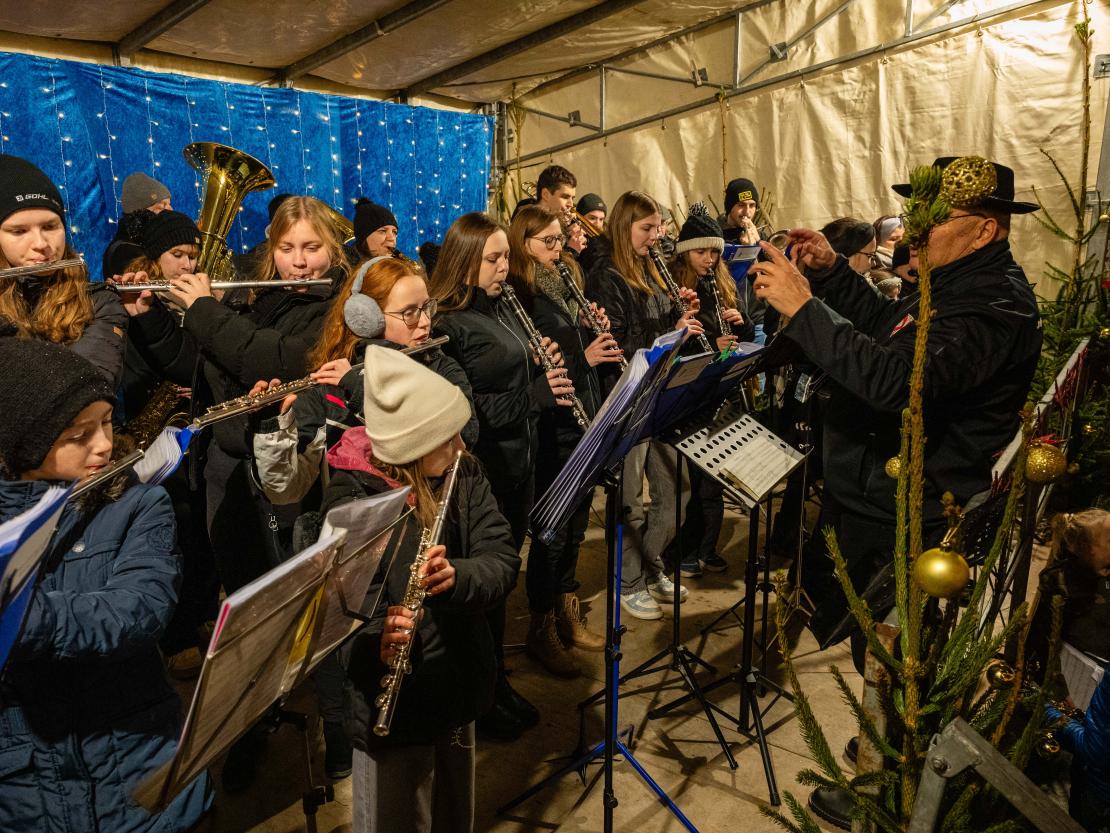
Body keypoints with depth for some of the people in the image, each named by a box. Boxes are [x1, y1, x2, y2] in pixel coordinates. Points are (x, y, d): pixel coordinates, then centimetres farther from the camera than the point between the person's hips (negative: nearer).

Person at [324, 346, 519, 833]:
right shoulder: (352, 498, -20)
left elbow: (503, 559, -10)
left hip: (461, 683, 5)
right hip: (393, 698, -5)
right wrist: (379, 640, -45)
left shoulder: (464, 474, -4)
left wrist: (458, 576, -30)